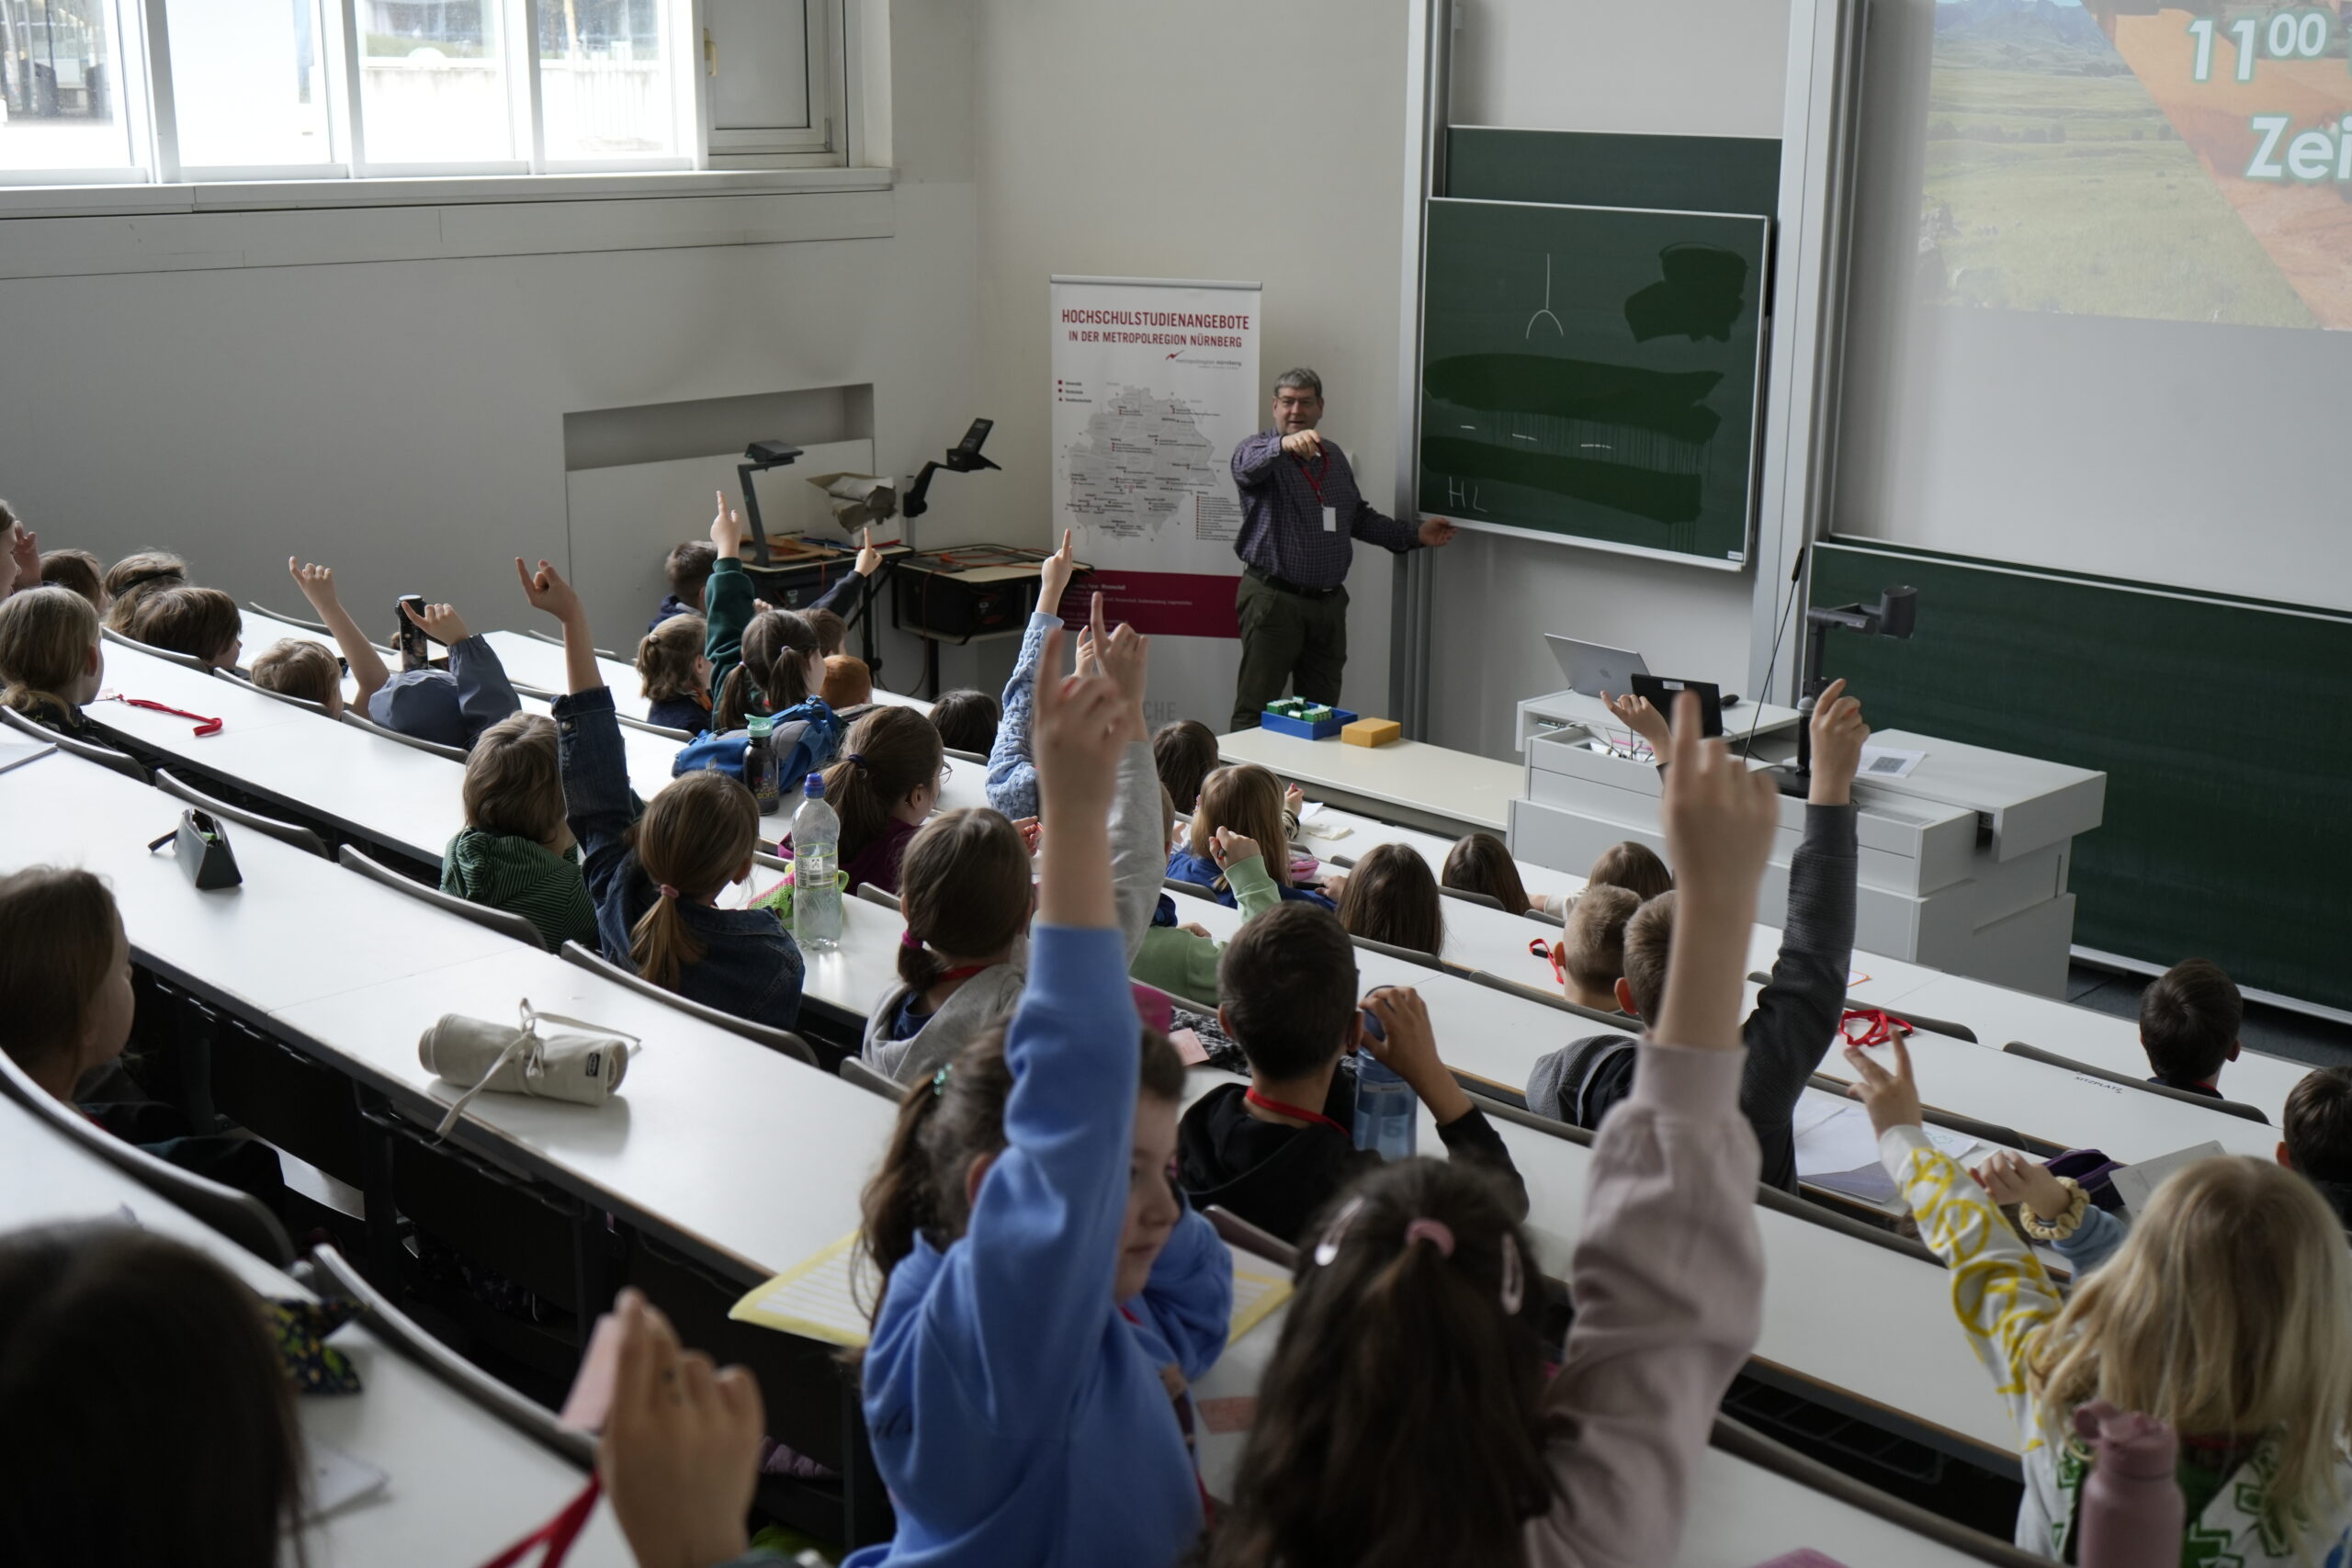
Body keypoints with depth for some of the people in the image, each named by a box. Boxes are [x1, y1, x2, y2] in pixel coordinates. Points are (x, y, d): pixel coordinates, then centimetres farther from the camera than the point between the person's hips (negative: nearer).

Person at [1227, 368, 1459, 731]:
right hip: (1274, 600, -6)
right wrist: (1285, 445, -50)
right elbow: (1249, 464, -30)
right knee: (1256, 711, -5)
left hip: (1329, 602, 6)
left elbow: (1359, 516, 26)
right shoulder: (1258, 449, -5)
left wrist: (1414, 535, 20)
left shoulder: (1334, 456, 16)